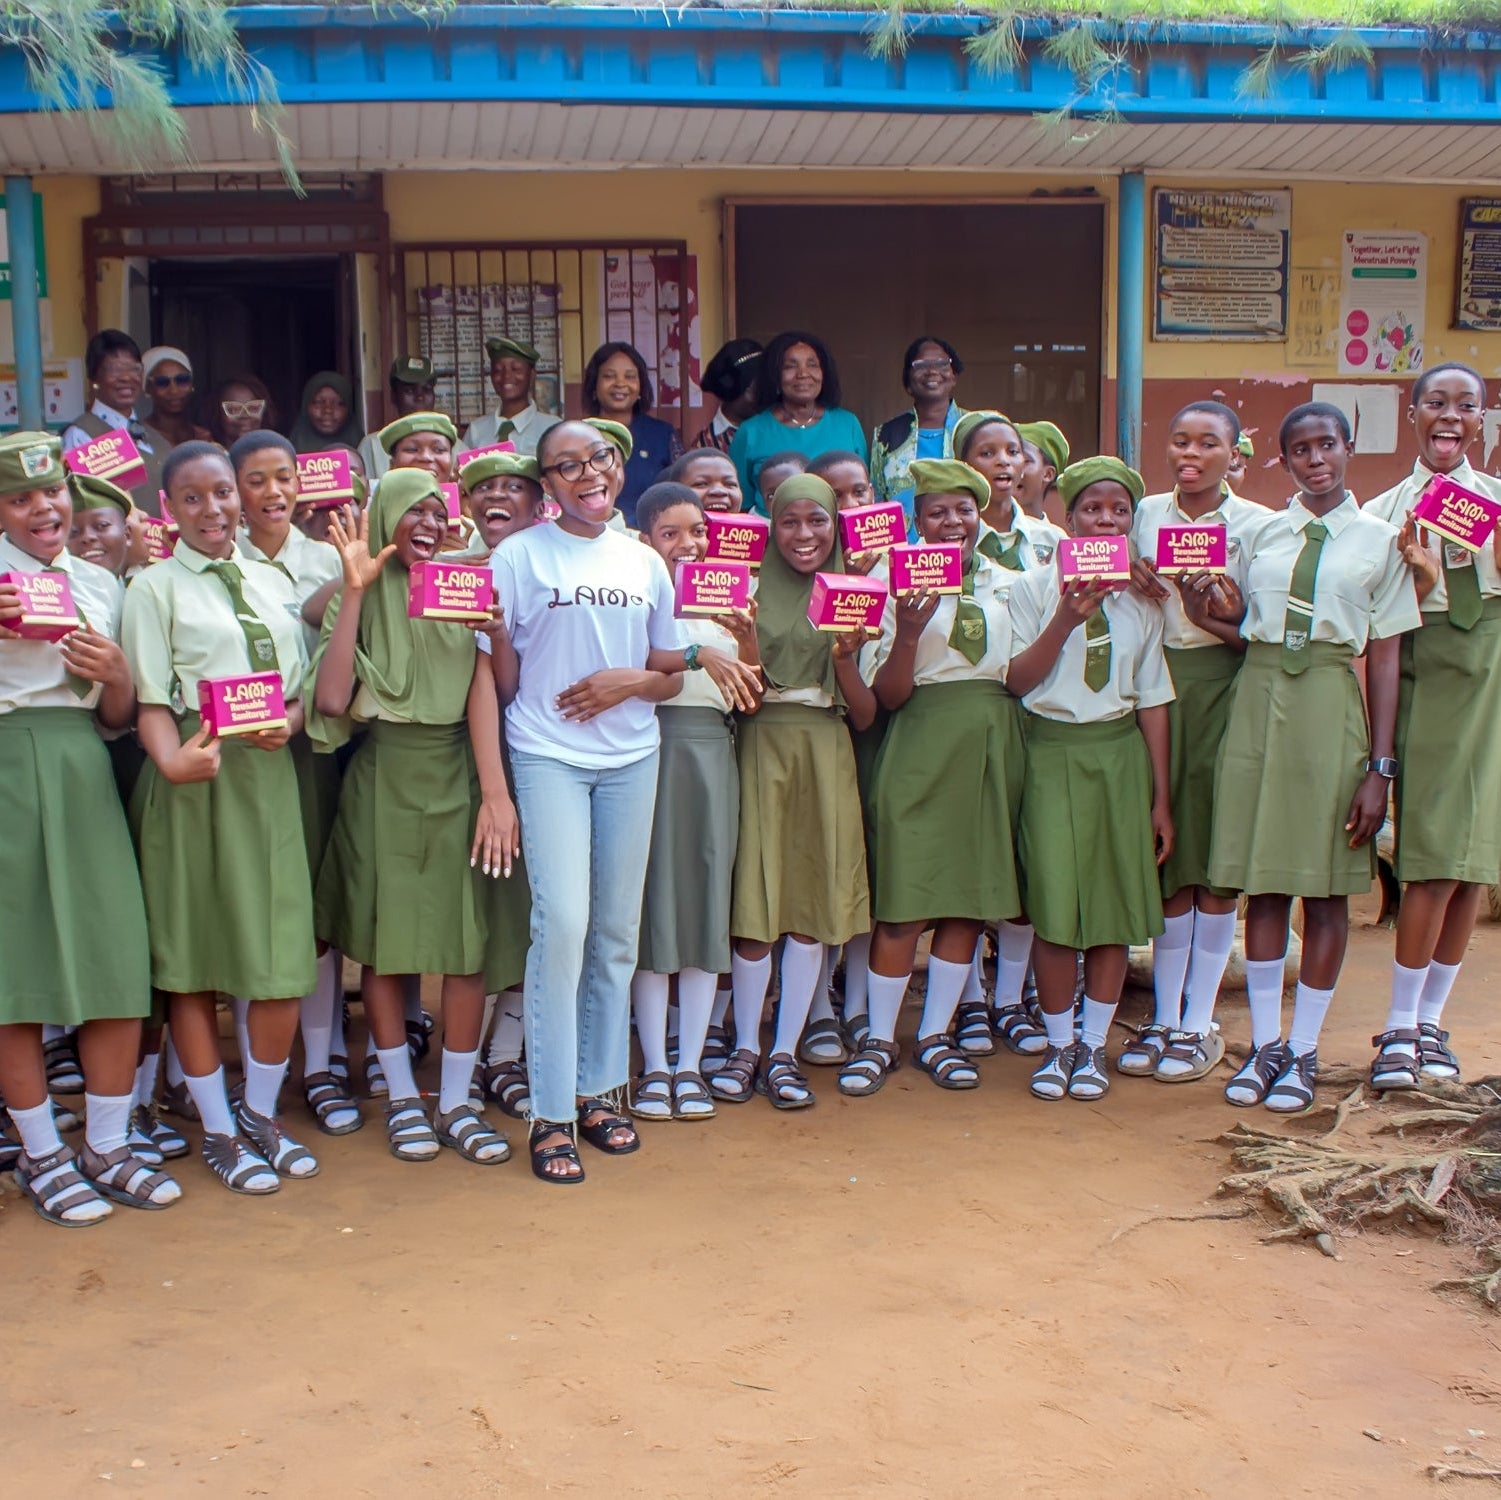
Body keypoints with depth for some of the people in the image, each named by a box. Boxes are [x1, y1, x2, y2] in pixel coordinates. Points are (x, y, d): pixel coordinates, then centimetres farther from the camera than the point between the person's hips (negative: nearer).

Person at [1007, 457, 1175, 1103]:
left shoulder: (1142, 600, 8)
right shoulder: (1033, 589, 0)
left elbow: (1152, 699, 8)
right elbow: (1016, 681, -6)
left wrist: (1160, 796, 7)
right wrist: (1066, 619, -18)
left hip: (1120, 753, 3)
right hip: (1053, 752, -2)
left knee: (1115, 903, 3)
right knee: (1053, 902, -4)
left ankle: (1093, 1044, 17)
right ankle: (1059, 1042, 13)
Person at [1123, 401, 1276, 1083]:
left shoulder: (1259, 525, -1)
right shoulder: (1146, 514, 9)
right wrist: (1135, 585, -6)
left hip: (1224, 689, -2)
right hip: (1157, 688, 3)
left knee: (1217, 855, -1)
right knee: (1165, 854, 4)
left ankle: (1199, 1023, 9)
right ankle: (1163, 1018, 13)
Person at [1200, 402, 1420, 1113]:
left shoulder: (1379, 539, 3)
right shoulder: (1260, 533, 9)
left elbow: (1383, 657, 0)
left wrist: (1380, 766, -5)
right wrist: (1215, 610, -8)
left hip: (1331, 705, -2)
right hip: (1257, 699, 2)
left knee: (1328, 885, 3)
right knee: (1262, 880, 6)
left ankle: (1303, 1051, 14)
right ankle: (1264, 1045, 17)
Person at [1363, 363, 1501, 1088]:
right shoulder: (1383, 513, 3)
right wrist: (1421, 578, -19)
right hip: (1424, 682, -2)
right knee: (1434, 862, -9)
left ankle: (1430, 1020, 17)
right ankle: (1400, 1027, 4)